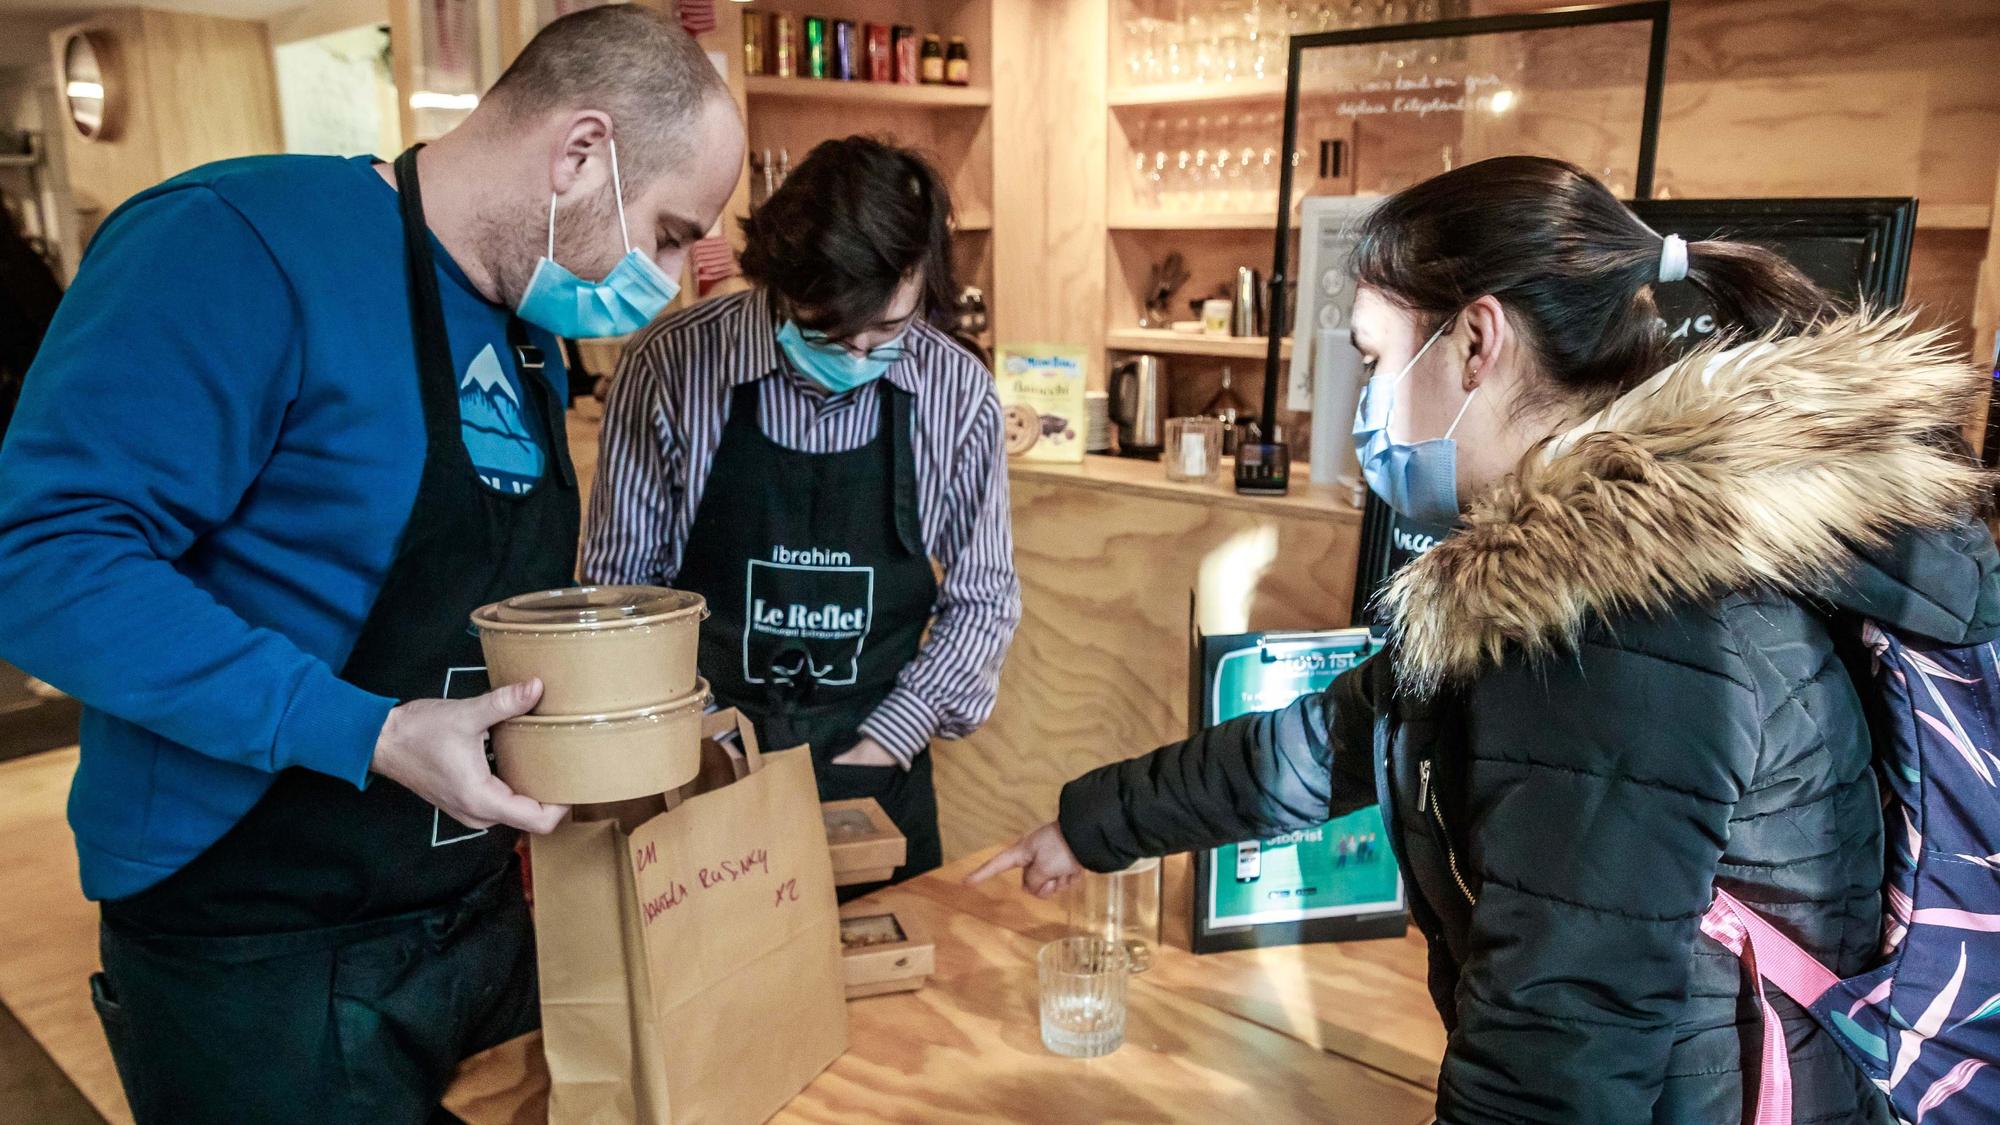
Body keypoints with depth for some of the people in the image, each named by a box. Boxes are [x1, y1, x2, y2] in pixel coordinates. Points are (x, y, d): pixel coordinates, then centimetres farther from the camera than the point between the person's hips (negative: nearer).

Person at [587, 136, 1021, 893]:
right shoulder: (671, 367, -14)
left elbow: (983, 596, 0)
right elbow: (617, 583, -5)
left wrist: (886, 742, -6)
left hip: (875, 774, 2)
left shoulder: (958, 391, -9)